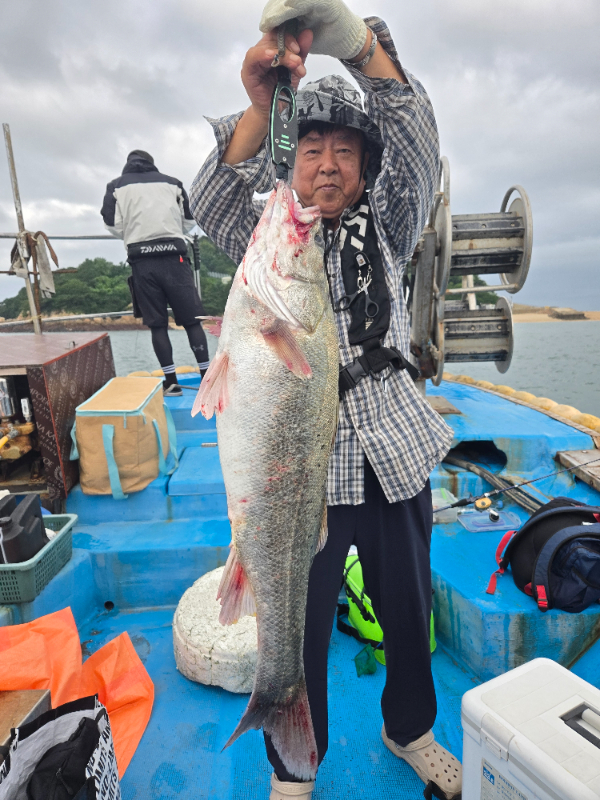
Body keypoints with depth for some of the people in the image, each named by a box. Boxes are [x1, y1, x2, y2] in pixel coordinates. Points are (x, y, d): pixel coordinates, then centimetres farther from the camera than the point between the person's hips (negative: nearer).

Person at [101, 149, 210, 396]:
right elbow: (189, 222, 15)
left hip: (142, 261, 0)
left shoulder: (116, 186, 12)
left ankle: (171, 382, 3)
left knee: (157, 324, 4)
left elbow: (114, 227, 3)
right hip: (174, 257, 0)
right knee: (192, 320, 2)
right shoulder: (172, 182, 16)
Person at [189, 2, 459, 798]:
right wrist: (263, 102, -25)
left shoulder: (385, 230, 10)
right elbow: (212, 196, -11)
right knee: (298, 629, 11)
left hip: (395, 455, 3)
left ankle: (410, 730, 49)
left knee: (408, 611, 18)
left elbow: (416, 137, -3)